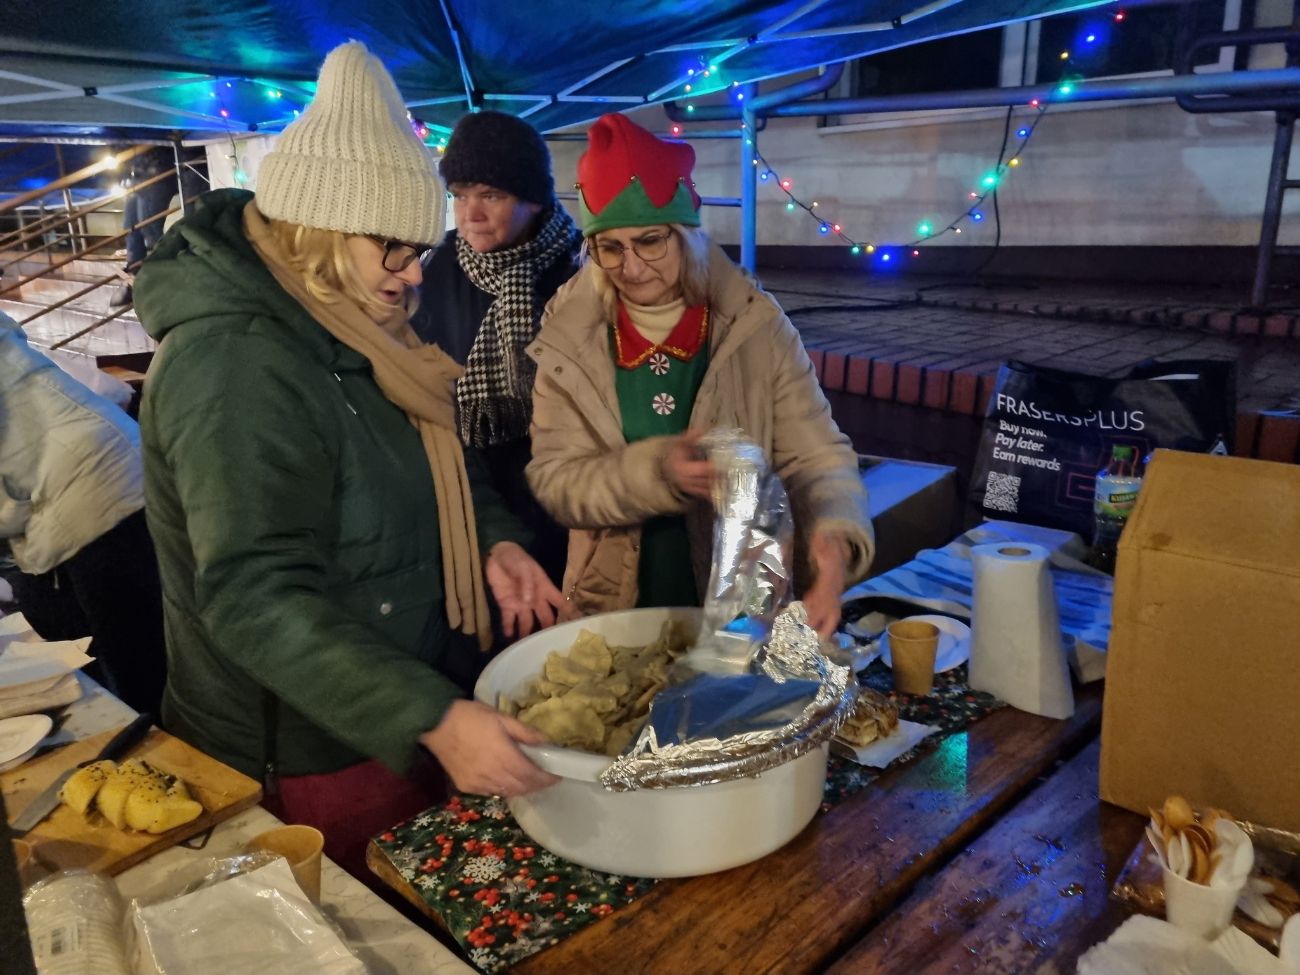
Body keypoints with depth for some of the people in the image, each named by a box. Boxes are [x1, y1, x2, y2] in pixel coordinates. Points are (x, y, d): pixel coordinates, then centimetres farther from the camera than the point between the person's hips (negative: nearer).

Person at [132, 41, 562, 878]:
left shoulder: (343, 333, 5)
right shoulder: (234, 366, -25)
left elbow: (426, 460, 17)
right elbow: (255, 598, -32)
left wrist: (491, 539, -1)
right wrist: (434, 721, -37)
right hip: (307, 758, -8)